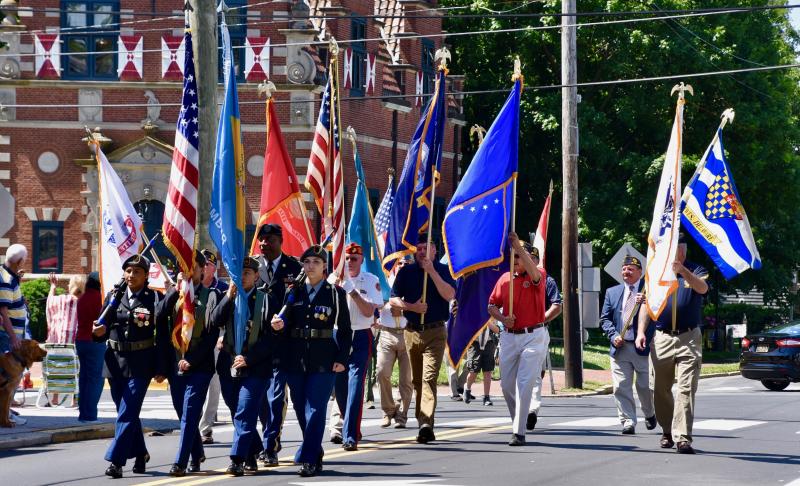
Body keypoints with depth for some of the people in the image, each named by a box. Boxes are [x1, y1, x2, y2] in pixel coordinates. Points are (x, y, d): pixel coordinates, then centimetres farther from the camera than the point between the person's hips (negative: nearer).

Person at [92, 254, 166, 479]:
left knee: (127, 414, -11)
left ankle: (116, 461, -12)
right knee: (127, 412, 15)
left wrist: (161, 369, -8)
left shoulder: (155, 299, -3)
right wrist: (100, 331, -13)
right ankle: (140, 453, 32)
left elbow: (162, 337, -4)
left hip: (140, 365, -5)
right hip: (115, 361, 5)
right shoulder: (114, 296, 8)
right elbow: (105, 328, 12)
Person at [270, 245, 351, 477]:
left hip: (323, 360, -4)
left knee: (315, 410, -8)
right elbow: (288, 324, 12)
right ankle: (313, 453, 22)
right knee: (301, 410, 8)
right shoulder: (294, 292, 11)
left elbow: (345, 329, 2)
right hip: (295, 359, 4)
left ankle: (309, 460, -8)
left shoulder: (336, 293, 3)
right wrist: (280, 326, -12)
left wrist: (342, 358, -6)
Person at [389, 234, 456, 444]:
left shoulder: (442, 270, 4)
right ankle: (423, 423, 19)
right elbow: (394, 300, 8)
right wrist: (413, 307, -9)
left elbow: (449, 295, -13)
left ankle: (426, 424, -27)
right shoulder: (407, 272, 10)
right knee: (416, 380, 9)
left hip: (435, 332, -4)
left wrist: (431, 271, -16)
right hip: (412, 331, 4)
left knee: (429, 377, -17)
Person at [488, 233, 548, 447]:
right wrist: (502, 319, -7)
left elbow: (534, 273, -29)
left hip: (533, 337, -5)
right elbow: (492, 305, 14)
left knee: (524, 383, -11)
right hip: (509, 337, 5)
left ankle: (519, 432, -10)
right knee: (506, 384, 9)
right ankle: (517, 421, 30)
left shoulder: (538, 276, -3)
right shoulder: (504, 278, 10)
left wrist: (518, 245, -33)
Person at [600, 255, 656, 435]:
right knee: (621, 387, -4)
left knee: (645, 386, 4)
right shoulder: (612, 292, 13)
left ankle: (650, 415, 30)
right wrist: (613, 336, -6)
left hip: (643, 347, -3)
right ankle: (628, 422, -1)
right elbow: (605, 319, 11)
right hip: (620, 347, 3)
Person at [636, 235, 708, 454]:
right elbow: (647, 304, 10)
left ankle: (682, 437, -16)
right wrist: (641, 331, -1)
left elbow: (702, 288, -18)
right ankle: (667, 431, 25)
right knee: (661, 389, 9)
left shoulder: (695, 271, 4)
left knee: (686, 388, -11)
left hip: (689, 339, -3)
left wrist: (682, 271, -33)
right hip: (662, 339, 3)